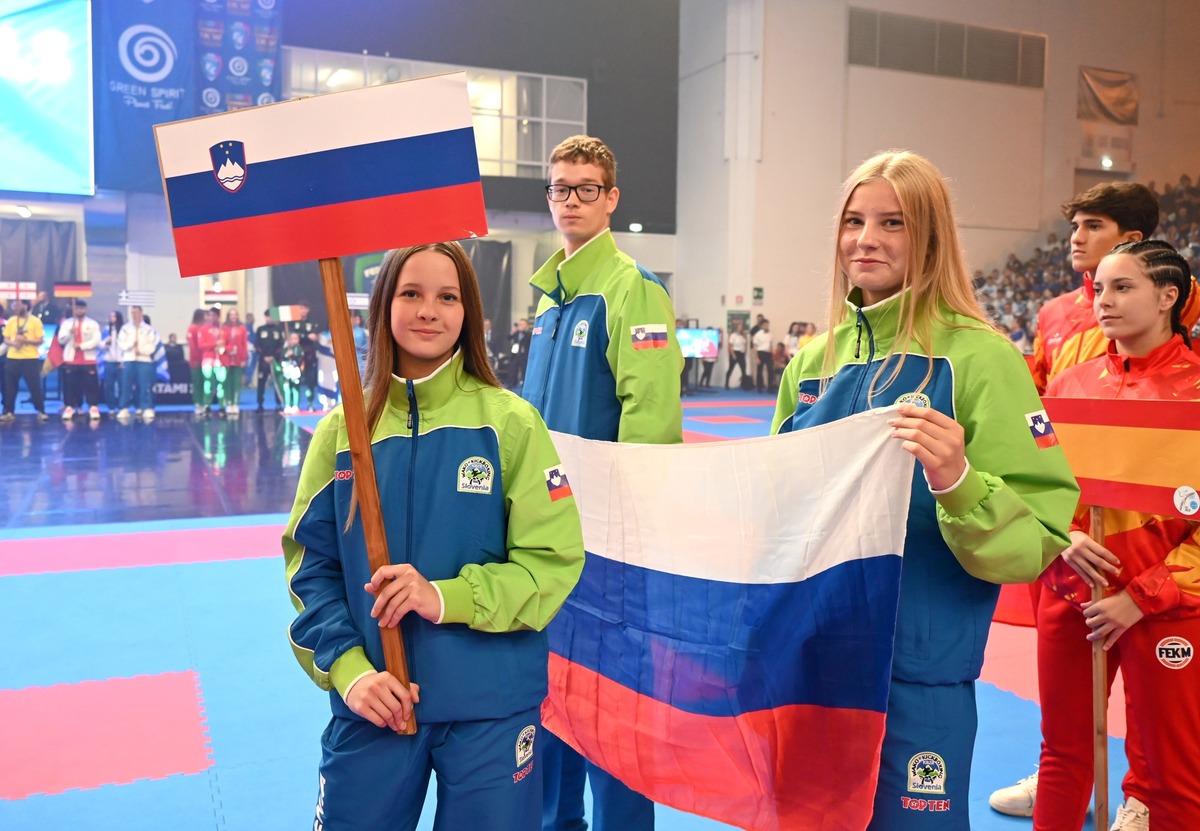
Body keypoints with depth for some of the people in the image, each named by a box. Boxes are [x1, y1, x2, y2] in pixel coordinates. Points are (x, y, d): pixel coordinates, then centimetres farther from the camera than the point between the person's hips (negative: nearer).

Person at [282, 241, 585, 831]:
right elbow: (311, 565, 3)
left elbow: (553, 560, -8)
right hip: (371, 707, 2)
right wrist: (349, 670, -10)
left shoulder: (510, 422, -7)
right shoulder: (343, 429, 0)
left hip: (491, 707, -1)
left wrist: (447, 596, -20)